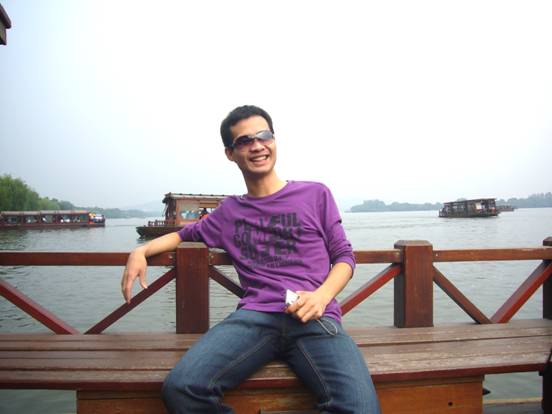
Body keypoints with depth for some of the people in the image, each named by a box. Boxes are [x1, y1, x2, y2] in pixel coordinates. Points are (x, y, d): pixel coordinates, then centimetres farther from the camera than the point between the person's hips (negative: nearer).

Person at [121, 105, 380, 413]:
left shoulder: (316, 194, 14)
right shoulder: (230, 211, 21)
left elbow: (344, 255, 14)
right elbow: (185, 234, 37)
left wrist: (322, 296, -7)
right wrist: (141, 251, 18)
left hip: (316, 319, -2)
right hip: (255, 316, 3)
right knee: (180, 388, -25)